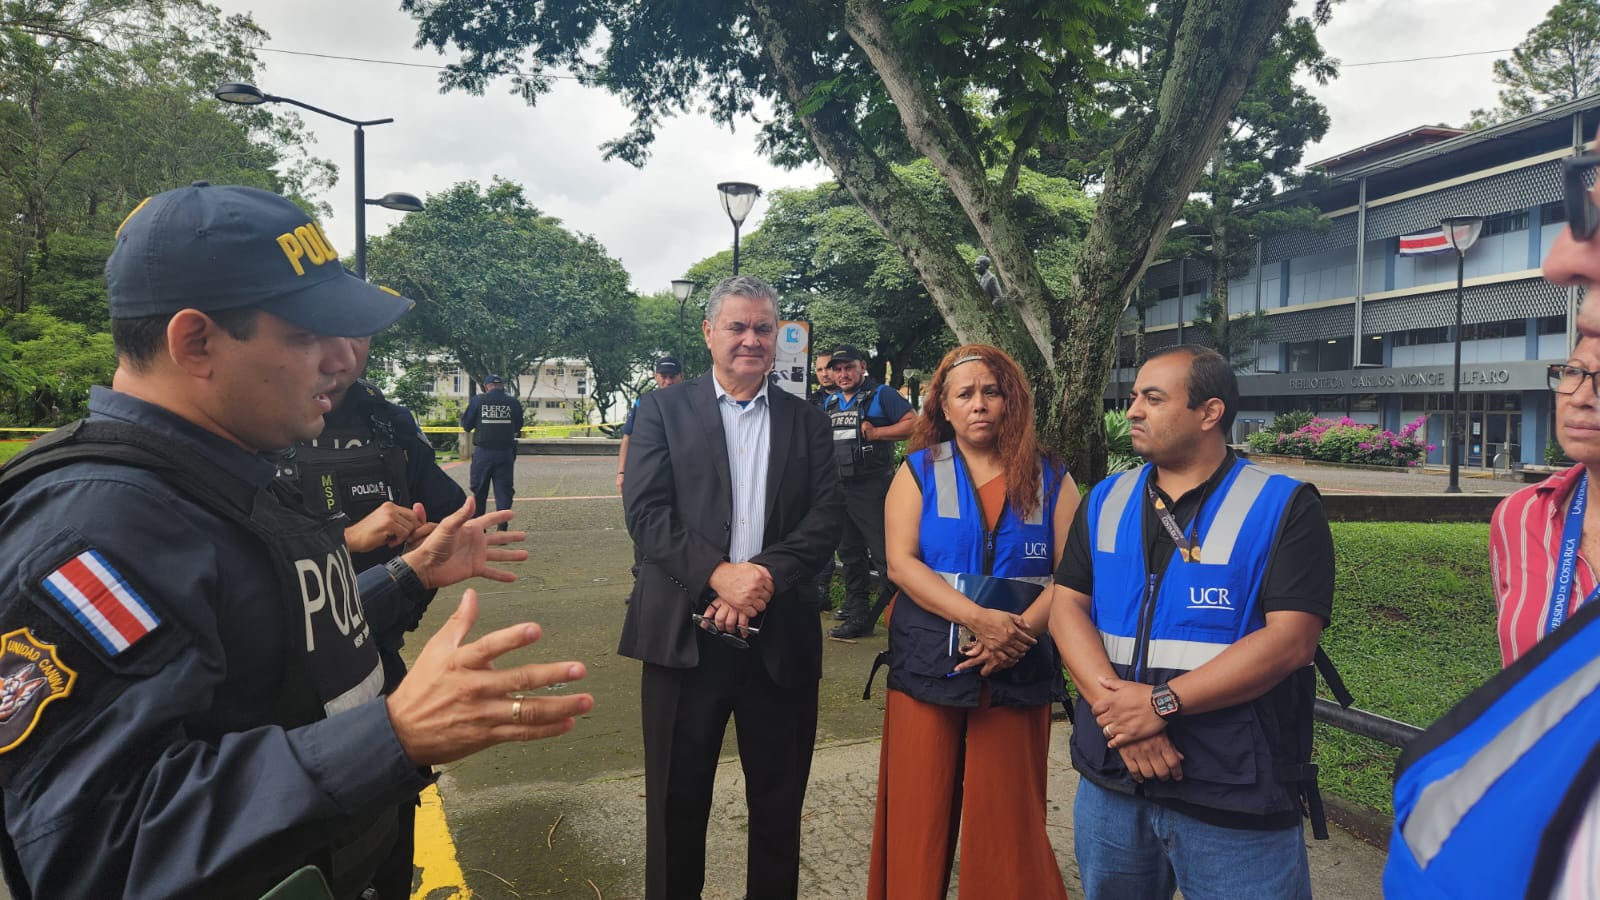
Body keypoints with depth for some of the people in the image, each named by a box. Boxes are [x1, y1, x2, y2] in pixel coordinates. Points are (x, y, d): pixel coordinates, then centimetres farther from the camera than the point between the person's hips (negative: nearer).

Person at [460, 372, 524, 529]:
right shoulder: (514, 403, -1)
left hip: (483, 452, 0)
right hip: (505, 453, 0)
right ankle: (502, 530, -1)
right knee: (503, 492, 4)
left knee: (479, 491, 14)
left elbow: (466, 426, 4)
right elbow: (518, 428, 9)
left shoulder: (478, 400, -3)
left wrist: (462, 414, 24)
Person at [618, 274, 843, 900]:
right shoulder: (664, 410, 4)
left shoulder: (806, 421, 9)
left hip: (780, 636, 2)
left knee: (779, 802, 14)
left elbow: (825, 519, -1)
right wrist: (718, 574, -19)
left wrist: (764, 577, -16)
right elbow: (645, 510, -7)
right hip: (684, 632, -1)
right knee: (677, 799, 12)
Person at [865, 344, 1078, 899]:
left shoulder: (1049, 479, 6)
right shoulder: (919, 471, 4)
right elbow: (900, 562, -7)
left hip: (1017, 672, 1)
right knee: (920, 812, 7)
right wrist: (977, 618, -18)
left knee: (1008, 816, 7)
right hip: (929, 665, 0)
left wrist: (1019, 632, -16)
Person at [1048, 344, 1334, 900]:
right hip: (1109, 780, 5)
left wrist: (1162, 703, -20)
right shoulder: (1104, 502, 6)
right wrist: (1116, 707, -16)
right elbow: (1066, 608, 0)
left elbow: (1291, 640, -16)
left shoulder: (1284, 508, -7)